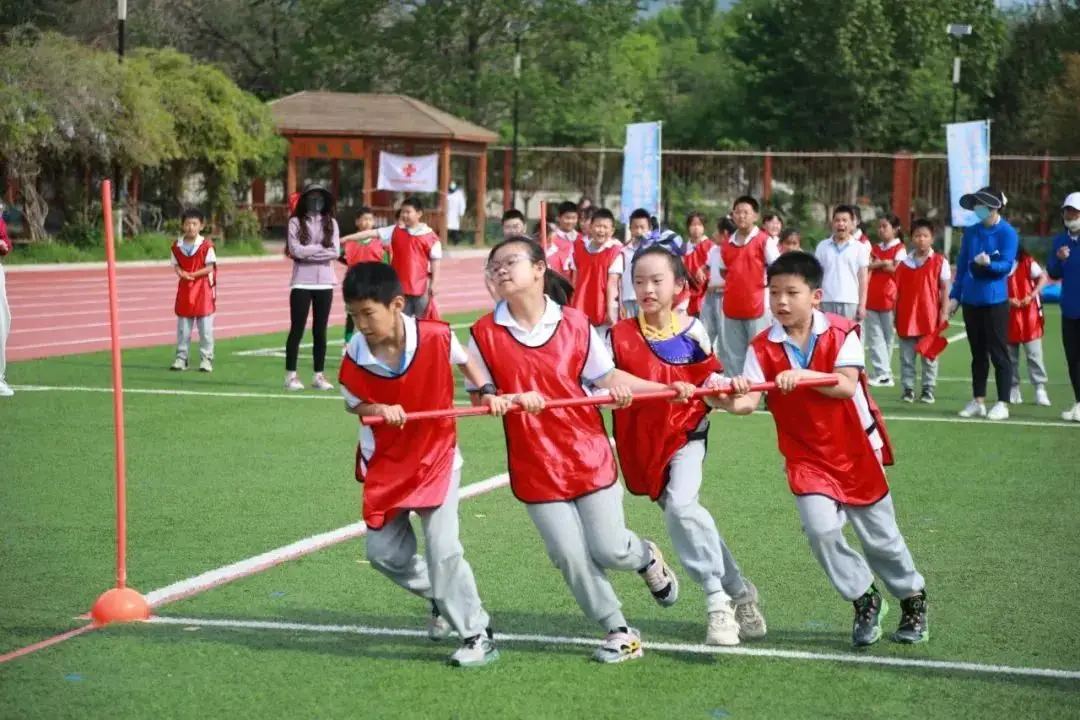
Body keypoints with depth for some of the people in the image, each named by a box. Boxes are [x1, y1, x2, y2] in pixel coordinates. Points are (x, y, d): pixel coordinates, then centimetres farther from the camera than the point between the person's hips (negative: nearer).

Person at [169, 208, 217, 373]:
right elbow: (176, 265, 6)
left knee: (205, 327, 0)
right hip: (184, 289, 4)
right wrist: (181, 273, -17)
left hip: (203, 290, -4)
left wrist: (193, 274, -19)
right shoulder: (177, 246, 2)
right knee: (183, 327, 8)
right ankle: (181, 357, 15)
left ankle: (206, 358, 7)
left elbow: (210, 267, -10)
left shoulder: (206, 246, -10)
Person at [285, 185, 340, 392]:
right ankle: (291, 375, 1)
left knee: (320, 330, 6)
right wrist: (321, 247, -6)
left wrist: (308, 252, -9)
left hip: (324, 283, 3)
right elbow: (296, 250, -12)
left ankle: (318, 375, 10)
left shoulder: (330, 223, 9)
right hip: (302, 282, -3)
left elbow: (335, 252, -4)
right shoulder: (296, 222, 1)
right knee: (297, 328, -2)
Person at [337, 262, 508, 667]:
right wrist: (379, 410, -25)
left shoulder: (436, 337, -21)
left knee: (443, 549, -13)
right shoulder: (355, 357, -18)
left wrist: (486, 393, -14)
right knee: (384, 553, 6)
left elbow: (465, 360, 1)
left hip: (436, 456, -3)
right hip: (385, 464, 3)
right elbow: (354, 404, -3)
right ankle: (442, 600, 34)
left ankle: (477, 634, 3)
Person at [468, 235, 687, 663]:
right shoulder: (485, 333, -5)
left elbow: (606, 376, 2)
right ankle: (618, 631, 18)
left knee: (610, 550, 1)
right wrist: (512, 399, -24)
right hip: (535, 466, 1)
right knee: (571, 557, -1)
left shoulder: (575, 324, -4)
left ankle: (647, 558, 38)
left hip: (588, 454, 0)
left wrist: (666, 388, -10)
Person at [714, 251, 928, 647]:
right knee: (821, 529, -16)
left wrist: (802, 376, -41)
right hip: (806, 456, 1)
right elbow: (749, 400, -19)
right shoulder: (763, 347, -9)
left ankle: (912, 597, 37)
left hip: (856, 451, -1)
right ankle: (864, 599, 8)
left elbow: (846, 385, -26)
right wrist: (728, 401, -42)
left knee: (880, 537, 11)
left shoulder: (841, 333, -13)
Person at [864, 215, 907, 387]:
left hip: (889, 298, -5)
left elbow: (896, 269, -12)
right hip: (871, 297, 5)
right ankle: (882, 373, -4)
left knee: (887, 336, 2)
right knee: (874, 336, -2)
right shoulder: (875, 248, 15)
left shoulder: (899, 249, 0)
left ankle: (882, 372, 6)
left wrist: (876, 265, -3)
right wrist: (883, 263, -12)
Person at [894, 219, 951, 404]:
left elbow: (945, 289, 0)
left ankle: (928, 389, 9)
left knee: (929, 355, 4)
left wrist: (944, 312, -7)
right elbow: (898, 291, 10)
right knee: (907, 357, 5)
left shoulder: (940, 262, 1)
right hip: (907, 316, 2)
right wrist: (896, 314, 7)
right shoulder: (904, 263, 8)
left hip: (930, 317, -2)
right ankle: (907, 389, 11)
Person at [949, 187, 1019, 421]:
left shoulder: (1007, 233, -7)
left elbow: (1006, 265, -14)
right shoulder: (970, 232, 9)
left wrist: (989, 263, -33)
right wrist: (955, 296, 11)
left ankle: (1003, 404, 1)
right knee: (978, 353, 12)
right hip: (971, 300, 5)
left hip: (995, 301, -5)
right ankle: (978, 402, 18)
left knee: (998, 353, -3)